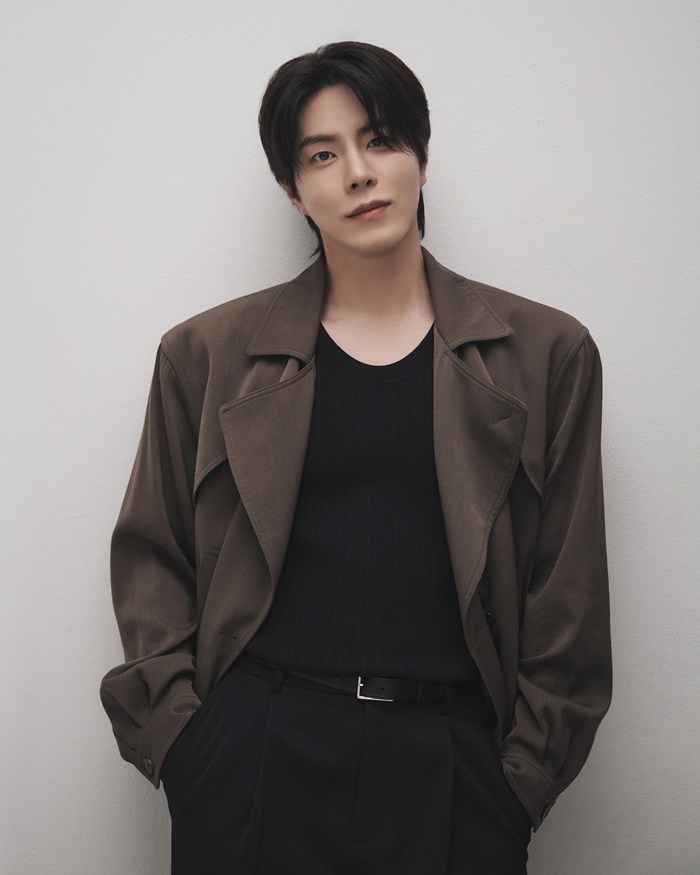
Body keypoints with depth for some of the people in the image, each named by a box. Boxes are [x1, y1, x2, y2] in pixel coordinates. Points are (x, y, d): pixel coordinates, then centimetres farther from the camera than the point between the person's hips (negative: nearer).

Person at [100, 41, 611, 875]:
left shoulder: (544, 352, 4)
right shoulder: (210, 352, 5)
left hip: (452, 765, 0)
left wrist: (524, 773, 1)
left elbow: (567, 596, 5)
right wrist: (176, 734, -1)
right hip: (254, 761, 1)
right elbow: (150, 556, 8)